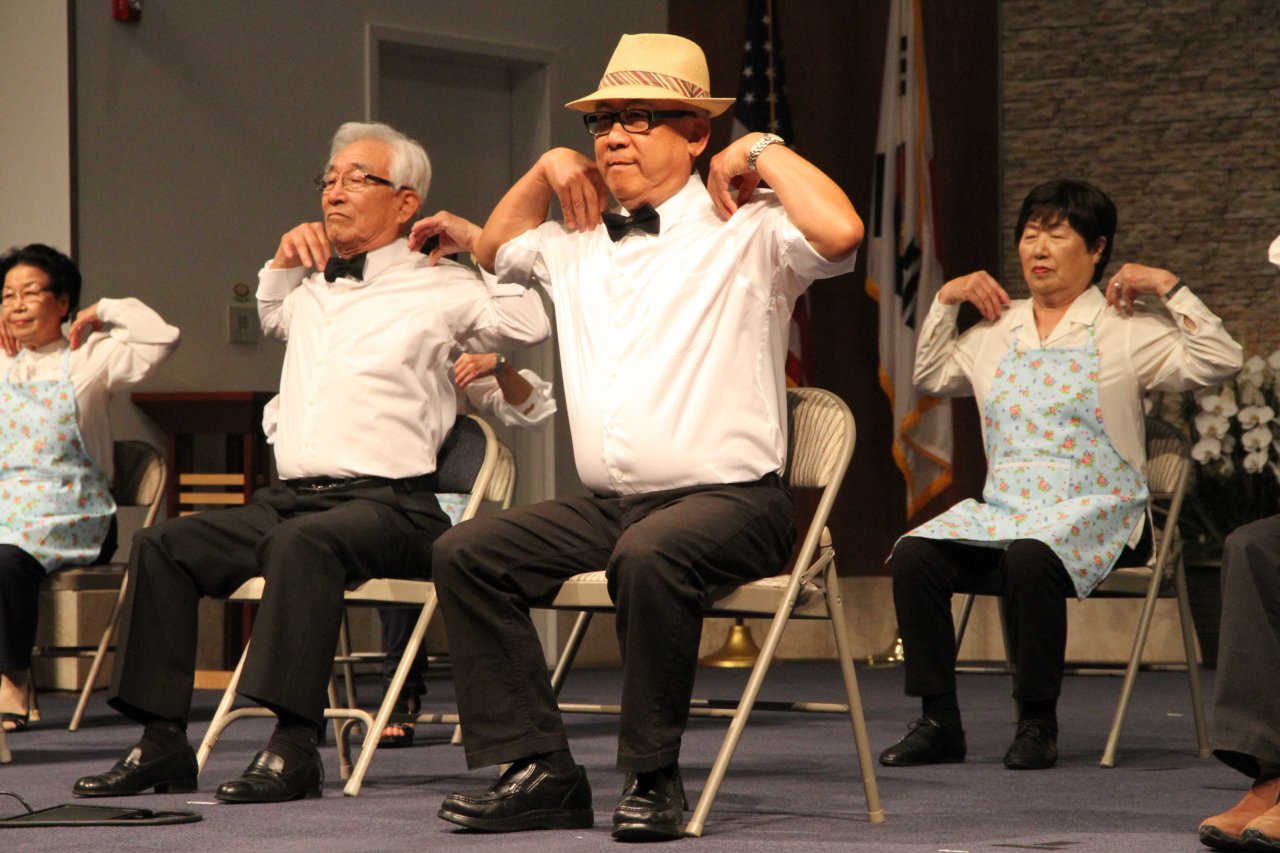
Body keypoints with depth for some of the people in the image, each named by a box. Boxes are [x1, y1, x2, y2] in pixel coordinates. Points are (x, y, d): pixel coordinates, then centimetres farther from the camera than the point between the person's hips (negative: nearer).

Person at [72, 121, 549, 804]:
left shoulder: (439, 288, 4)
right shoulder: (313, 288, 23)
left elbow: (531, 324, -5)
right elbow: (270, 316, 45)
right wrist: (282, 261, 27)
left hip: (389, 504, -7)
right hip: (293, 495, 7)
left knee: (301, 542, -38)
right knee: (163, 546, -7)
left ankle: (292, 747, -43)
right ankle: (161, 744, -8)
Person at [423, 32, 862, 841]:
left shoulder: (745, 233, -1)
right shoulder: (579, 241, 19)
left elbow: (840, 232, -22)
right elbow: (496, 248, 39)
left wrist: (764, 151, -7)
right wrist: (549, 167, 22)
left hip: (730, 497, -7)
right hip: (608, 503, 7)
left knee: (650, 554, -38)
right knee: (467, 552, -11)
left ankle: (653, 778, -23)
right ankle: (538, 771, -13)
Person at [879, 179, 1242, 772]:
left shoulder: (1128, 330, 5)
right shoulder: (996, 332, 20)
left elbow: (1219, 362, -4)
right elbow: (931, 376, 33)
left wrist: (1169, 289, -5)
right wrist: (944, 302, 22)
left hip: (1093, 510, -5)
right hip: (1002, 505, 5)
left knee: (1031, 557, -39)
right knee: (914, 555, -23)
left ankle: (1037, 723, -22)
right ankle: (938, 723, -16)